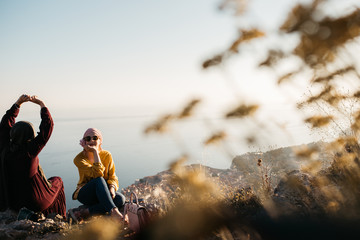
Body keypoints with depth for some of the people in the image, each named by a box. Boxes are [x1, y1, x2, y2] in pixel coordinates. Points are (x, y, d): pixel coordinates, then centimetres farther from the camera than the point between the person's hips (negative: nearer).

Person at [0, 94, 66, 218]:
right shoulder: (30, 150, -26)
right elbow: (48, 125, -20)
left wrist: (18, 103, 3)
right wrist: (41, 104, -7)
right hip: (35, 203, -5)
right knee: (57, 180, 24)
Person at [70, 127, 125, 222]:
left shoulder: (107, 155, -2)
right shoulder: (79, 159, -14)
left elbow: (112, 176, -2)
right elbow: (98, 173, -28)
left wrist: (112, 188, -23)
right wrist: (95, 152, -29)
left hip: (102, 194, 4)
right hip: (85, 194, -4)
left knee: (120, 199, -27)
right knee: (99, 180, -35)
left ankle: (84, 212, -26)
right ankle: (113, 211, -42)